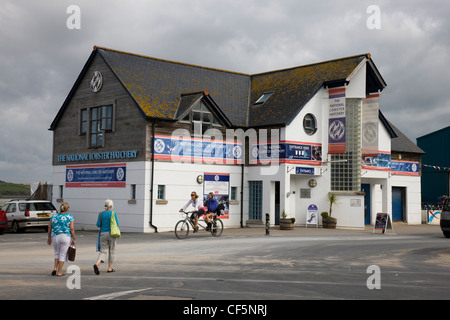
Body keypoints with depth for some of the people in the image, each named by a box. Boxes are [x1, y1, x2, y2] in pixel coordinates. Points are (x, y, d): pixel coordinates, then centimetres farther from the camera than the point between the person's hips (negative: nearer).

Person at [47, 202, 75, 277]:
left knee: (57, 253, 22)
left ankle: (55, 268, 5)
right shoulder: (69, 217, -2)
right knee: (62, 254, 5)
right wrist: (73, 239, 0)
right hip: (65, 237, -3)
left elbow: (49, 228, 8)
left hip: (55, 237, 3)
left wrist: (49, 238, 18)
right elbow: (72, 229, -6)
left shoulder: (54, 216, 7)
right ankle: (59, 272, 4)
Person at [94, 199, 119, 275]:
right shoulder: (113, 213, -7)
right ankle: (110, 268, 15)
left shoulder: (101, 214, 2)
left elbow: (98, 224, 4)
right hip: (111, 233, -3)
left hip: (103, 234, 3)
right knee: (112, 251, 11)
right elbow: (117, 224, -6)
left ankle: (97, 264, -20)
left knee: (103, 251, 4)